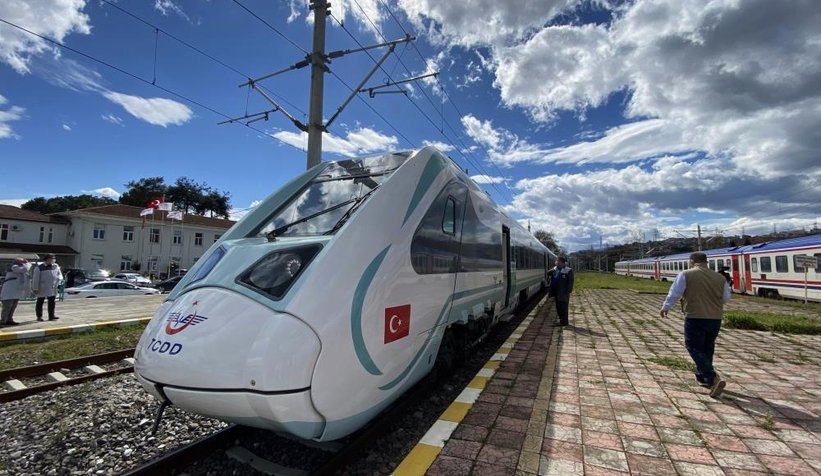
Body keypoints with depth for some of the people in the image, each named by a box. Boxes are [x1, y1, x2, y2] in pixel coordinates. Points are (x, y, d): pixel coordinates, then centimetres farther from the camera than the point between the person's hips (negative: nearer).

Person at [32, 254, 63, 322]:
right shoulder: (39, 267, -8)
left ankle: (51, 316, 12)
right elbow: (35, 279, -7)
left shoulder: (56, 266, 7)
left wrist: (58, 279, -8)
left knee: (52, 302, 6)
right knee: (40, 302, 8)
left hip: (52, 288, 4)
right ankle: (39, 316, 19)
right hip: (42, 288, -4)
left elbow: (60, 275, 14)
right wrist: (35, 288, -10)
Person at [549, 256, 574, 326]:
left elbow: (570, 282, -12)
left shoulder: (568, 271, -10)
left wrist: (568, 291, -16)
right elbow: (552, 280, 17)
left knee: (564, 307, 0)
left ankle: (564, 321, 10)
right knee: (558, 307, 15)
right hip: (557, 293, 7)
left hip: (563, 293, -7)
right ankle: (561, 319, 29)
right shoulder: (554, 270, 9)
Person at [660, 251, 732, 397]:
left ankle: (713, 379, -15)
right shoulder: (719, 277, 7)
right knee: (707, 350, 19)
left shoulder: (686, 275, -6)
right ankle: (702, 378, 33)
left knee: (695, 350, 1)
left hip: (695, 318, -5)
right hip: (715, 319, 5)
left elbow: (674, 293, -6)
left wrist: (665, 307, 9)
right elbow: (726, 299, 15)